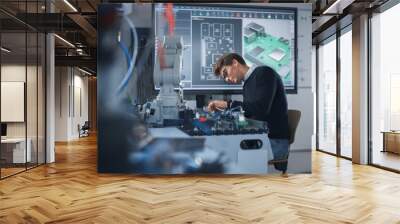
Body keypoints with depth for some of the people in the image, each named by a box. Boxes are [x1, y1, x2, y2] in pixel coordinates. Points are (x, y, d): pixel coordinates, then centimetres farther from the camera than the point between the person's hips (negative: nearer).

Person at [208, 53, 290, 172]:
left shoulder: (264, 73, -8)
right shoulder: (247, 84, 16)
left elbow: (260, 108, -22)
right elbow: (249, 114, 12)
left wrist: (228, 104, -15)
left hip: (274, 142, -8)